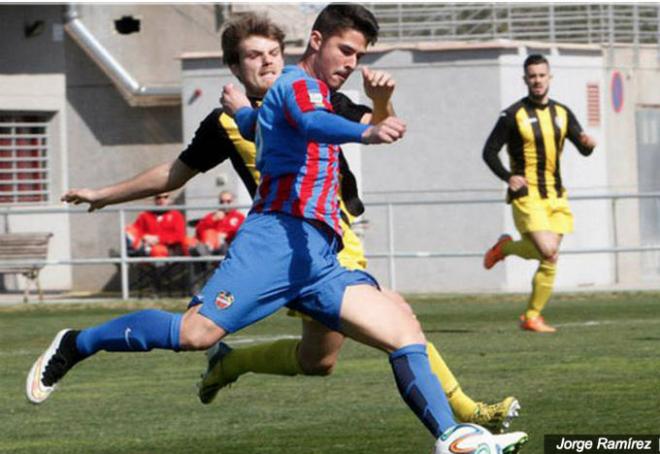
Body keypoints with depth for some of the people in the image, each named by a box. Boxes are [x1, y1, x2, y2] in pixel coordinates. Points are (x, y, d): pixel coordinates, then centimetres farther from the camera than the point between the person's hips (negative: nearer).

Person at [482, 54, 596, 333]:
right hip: (527, 195, -5)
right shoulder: (513, 116, -5)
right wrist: (508, 177, -19)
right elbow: (489, 152, -3)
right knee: (548, 251, -21)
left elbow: (583, 150, 10)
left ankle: (532, 316, 11)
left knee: (549, 259, 1)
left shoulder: (562, 114, 11)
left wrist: (588, 144, -16)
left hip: (555, 195, 5)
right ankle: (506, 247, 8)